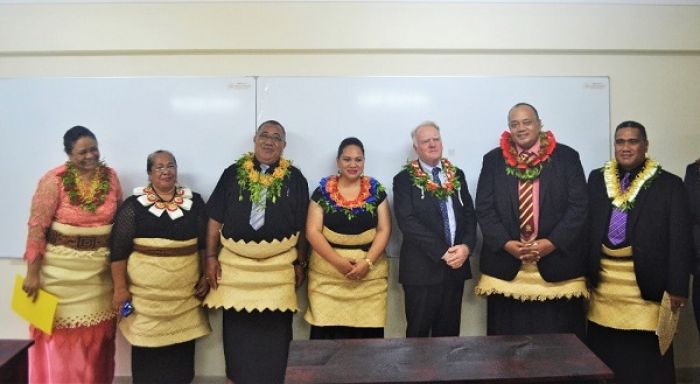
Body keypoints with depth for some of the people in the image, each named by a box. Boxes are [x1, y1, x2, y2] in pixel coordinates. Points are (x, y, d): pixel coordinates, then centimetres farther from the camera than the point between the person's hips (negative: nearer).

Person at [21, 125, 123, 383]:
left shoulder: (111, 177, 2)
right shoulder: (54, 181, -11)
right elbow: (37, 227, -10)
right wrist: (32, 272, -11)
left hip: (100, 269, 4)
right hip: (62, 269, -3)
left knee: (97, 334, 12)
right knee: (62, 334, 5)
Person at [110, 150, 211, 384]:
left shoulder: (195, 202, 5)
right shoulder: (133, 205, -2)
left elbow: (205, 244, 9)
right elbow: (118, 250, -2)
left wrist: (205, 277, 5)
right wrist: (120, 288, -5)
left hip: (185, 290, 2)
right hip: (146, 290, -2)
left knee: (181, 345, 9)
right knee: (148, 344, 6)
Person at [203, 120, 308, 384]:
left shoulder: (295, 179, 3)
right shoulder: (233, 174, 5)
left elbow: (302, 227, 6)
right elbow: (215, 219, 6)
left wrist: (300, 264, 5)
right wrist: (211, 257, 2)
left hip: (278, 268, -1)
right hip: (235, 264, 1)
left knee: (274, 333, 6)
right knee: (237, 331, 10)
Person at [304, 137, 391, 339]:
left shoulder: (376, 190, 5)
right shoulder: (323, 190, 2)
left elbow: (384, 230, 2)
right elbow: (312, 232, -2)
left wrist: (367, 262, -12)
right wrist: (339, 261, -12)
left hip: (370, 273, 1)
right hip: (328, 272, 0)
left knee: (366, 330, 0)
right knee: (328, 331, -2)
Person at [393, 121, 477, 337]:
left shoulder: (457, 175, 13)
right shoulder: (404, 179, -2)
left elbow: (469, 214, 8)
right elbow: (407, 221, -13)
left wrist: (466, 246, -10)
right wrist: (442, 252, -17)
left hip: (456, 266, 4)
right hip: (422, 268, -4)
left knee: (449, 331, 13)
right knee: (418, 332, 5)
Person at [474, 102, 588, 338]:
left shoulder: (566, 157, 4)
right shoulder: (493, 160, 7)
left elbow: (578, 206, -1)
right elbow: (484, 209, 2)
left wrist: (552, 243, -12)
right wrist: (506, 244, -11)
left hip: (557, 262, 0)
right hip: (506, 264, 1)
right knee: (508, 339, 7)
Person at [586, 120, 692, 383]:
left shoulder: (669, 184, 0)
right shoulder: (597, 179, 9)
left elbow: (680, 240, -3)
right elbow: (585, 227, 8)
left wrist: (677, 288, -8)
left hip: (646, 285, -2)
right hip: (602, 284, 3)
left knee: (645, 359, 4)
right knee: (604, 357, 11)